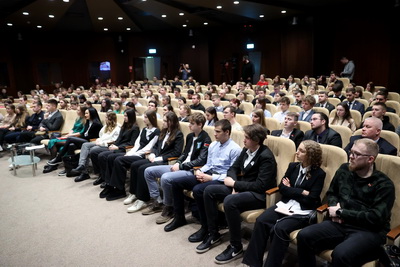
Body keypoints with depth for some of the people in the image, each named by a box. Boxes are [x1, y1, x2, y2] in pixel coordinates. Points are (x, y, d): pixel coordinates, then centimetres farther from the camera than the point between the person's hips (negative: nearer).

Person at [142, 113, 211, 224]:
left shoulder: (205, 139, -10)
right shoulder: (190, 136, 14)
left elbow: (201, 161, -17)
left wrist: (181, 166, -16)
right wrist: (178, 163, 1)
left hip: (191, 170, -9)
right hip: (181, 166, 9)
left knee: (165, 178, -34)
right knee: (148, 171, 2)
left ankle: (169, 208, -12)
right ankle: (158, 202, 9)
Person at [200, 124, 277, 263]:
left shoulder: (266, 157, -20)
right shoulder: (246, 150, 4)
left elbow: (260, 186, -25)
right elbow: (234, 168, 10)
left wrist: (235, 184, -18)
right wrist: (234, 185, -11)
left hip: (259, 195, -9)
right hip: (243, 187, 9)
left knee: (229, 201, -35)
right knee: (209, 190, -4)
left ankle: (236, 246, -16)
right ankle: (213, 234, 6)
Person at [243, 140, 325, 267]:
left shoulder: (319, 174, -4)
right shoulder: (293, 166, 11)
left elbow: (311, 200, -11)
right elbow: (281, 188, 4)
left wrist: (290, 190, -5)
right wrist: (301, 192, -9)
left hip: (303, 211, -5)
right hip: (285, 205, 5)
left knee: (280, 228, -31)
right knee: (261, 221, -20)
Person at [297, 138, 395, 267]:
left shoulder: (384, 184, -7)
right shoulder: (344, 169, 10)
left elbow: (376, 218, -15)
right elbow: (331, 192, 23)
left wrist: (341, 212, -12)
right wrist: (335, 206, -1)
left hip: (369, 231, -5)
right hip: (341, 224, 5)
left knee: (340, 254, -35)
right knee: (304, 236, -19)